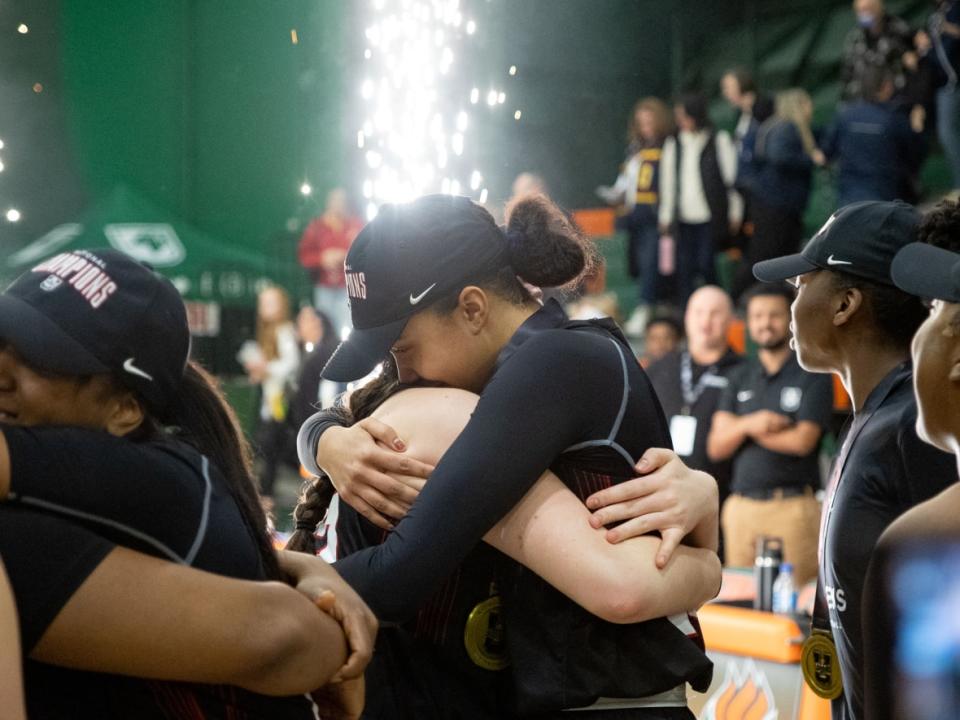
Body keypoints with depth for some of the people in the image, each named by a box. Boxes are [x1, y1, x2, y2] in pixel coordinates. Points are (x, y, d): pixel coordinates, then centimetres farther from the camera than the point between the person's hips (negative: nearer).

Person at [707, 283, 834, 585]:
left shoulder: (813, 375, 2)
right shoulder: (740, 378, 17)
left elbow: (802, 441, -9)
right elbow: (716, 447, 10)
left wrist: (740, 429, 1)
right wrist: (747, 425, -11)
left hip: (792, 506, -4)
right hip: (740, 505, 5)